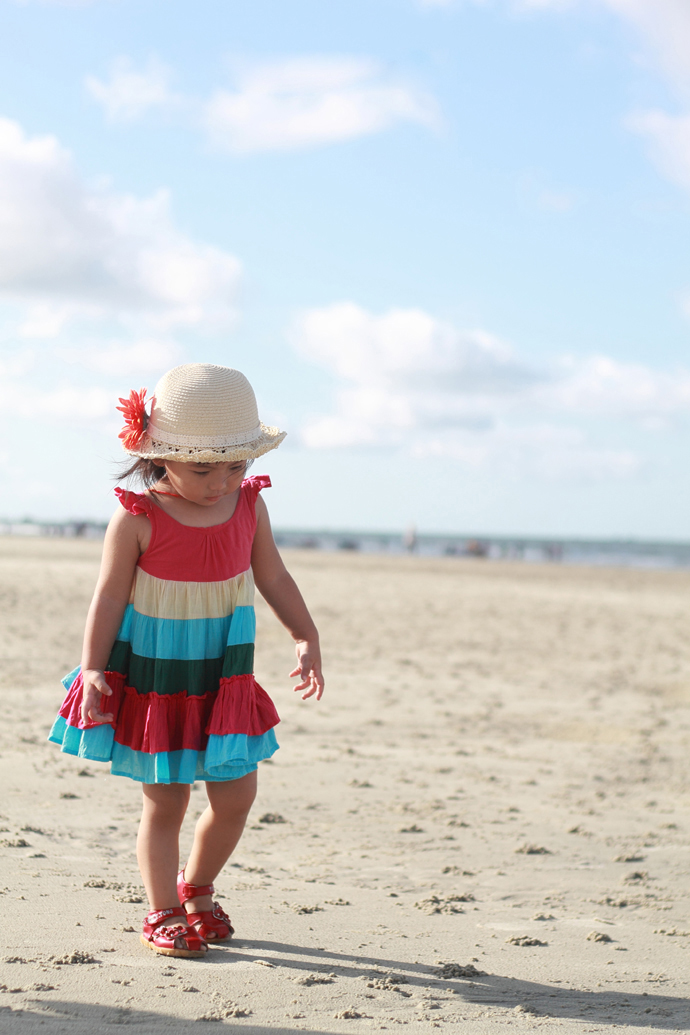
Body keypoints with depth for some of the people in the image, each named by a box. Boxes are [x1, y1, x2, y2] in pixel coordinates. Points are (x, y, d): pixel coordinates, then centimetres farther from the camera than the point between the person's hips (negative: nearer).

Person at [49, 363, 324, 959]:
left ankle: (195, 890, 31)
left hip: (223, 678, 4)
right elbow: (110, 595, -10)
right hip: (153, 677, -4)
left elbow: (274, 579, 10)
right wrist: (93, 669, -15)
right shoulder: (138, 518, -14)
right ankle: (163, 913, 19)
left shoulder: (249, 505, -1)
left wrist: (306, 638, 5)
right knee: (166, 801, 3)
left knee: (237, 796, 7)